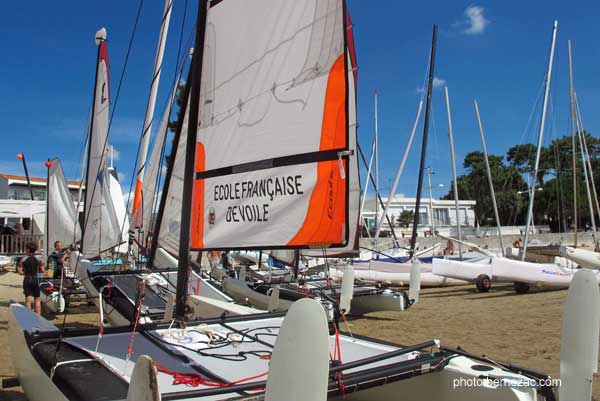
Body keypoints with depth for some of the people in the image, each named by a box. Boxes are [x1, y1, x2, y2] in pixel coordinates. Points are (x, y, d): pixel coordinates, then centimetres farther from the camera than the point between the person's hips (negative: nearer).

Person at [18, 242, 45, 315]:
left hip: (27, 280, 0)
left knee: (28, 300, 4)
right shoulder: (38, 259, -3)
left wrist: (25, 273, 13)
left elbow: (20, 271, -7)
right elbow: (42, 270, -5)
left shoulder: (23, 260, -3)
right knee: (37, 300, 9)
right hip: (35, 280, 0)